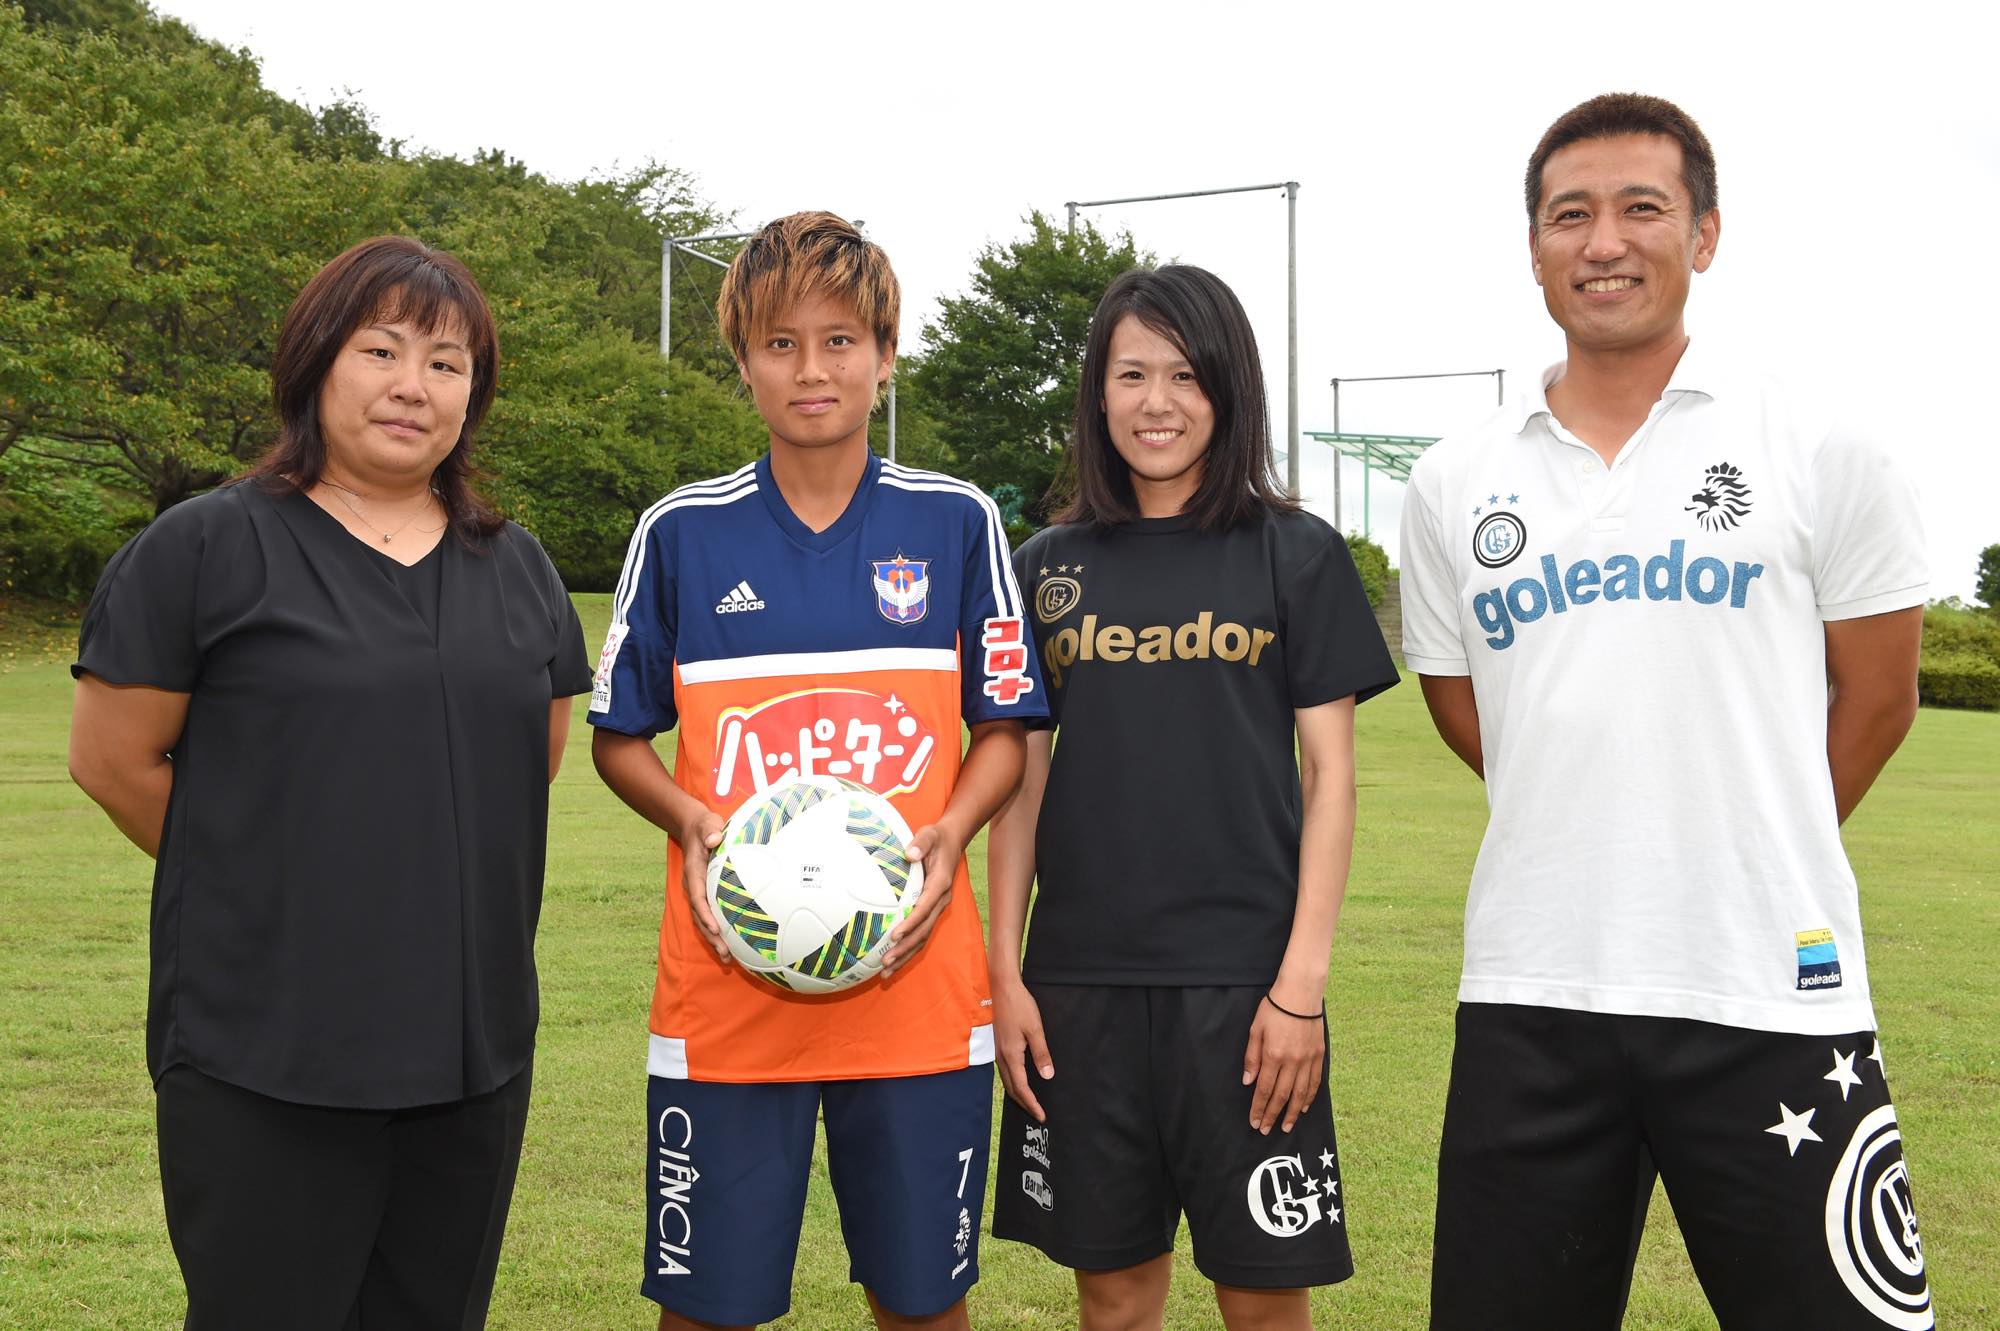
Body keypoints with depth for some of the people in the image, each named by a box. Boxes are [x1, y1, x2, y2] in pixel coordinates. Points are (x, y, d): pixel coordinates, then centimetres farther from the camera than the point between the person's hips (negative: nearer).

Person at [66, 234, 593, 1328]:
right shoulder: (204, 548, -4)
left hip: (475, 1052, 5)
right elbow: (113, 759, -2)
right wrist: (262, 884, 5)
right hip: (263, 1062, -5)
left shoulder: (517, 570, 12)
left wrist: (438, 890, 12)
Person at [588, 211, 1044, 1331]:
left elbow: (1006, 729, 8)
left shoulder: (957, 523, 3)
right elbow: (621, 737, 10)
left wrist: (948, 831, -11)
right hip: (725, 986, 0)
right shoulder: (682, 533, 3)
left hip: (917, 980, 0)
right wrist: (693, 823, -9)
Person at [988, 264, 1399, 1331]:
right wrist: (1005, 973, 3)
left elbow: (1330, 772, -2)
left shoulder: (1296, 556, 1)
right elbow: (1021, 777, 9)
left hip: (1240, 978, -2)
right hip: (1080, 978, 3)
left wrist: (1302, 982, -9)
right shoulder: (1048, 567, 8)